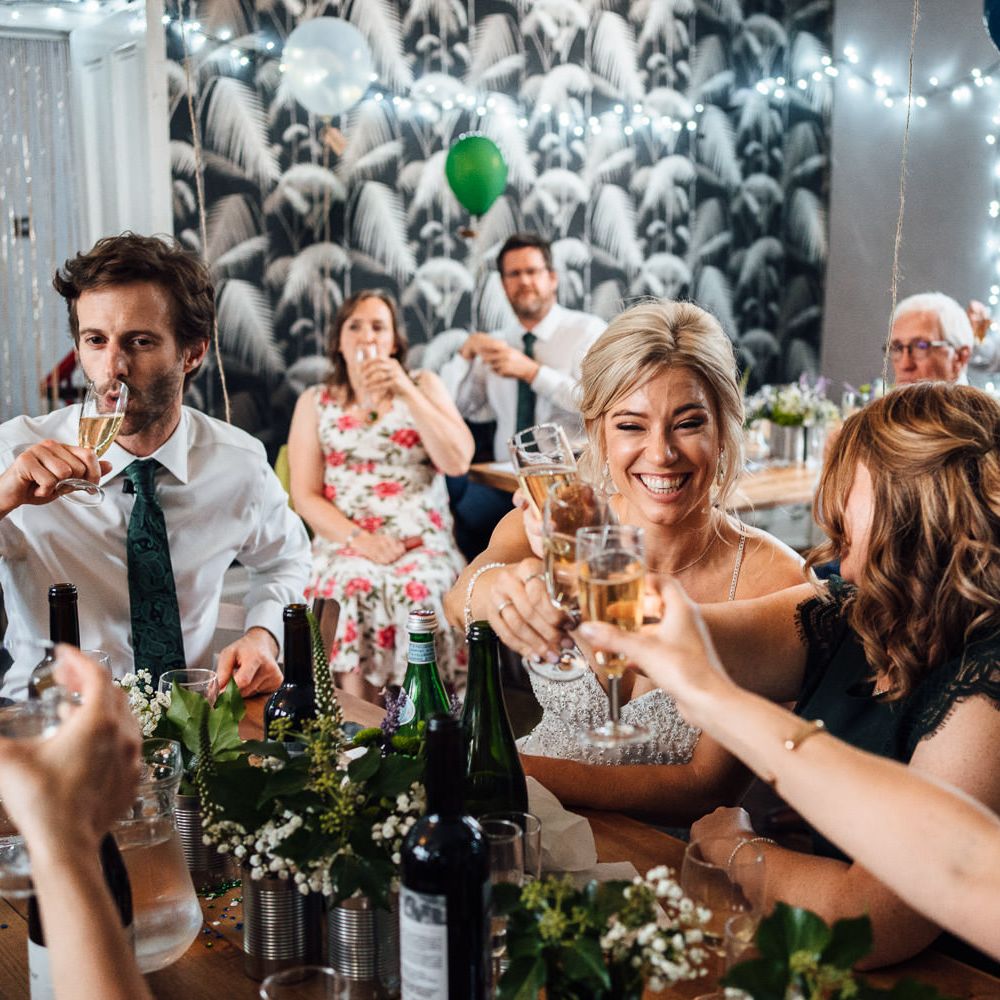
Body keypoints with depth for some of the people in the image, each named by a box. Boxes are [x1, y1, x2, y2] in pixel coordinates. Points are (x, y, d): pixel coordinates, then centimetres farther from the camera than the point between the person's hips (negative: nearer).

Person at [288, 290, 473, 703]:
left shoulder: (424, 386, 13)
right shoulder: (315, 403, 13)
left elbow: (458, 462, -3)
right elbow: (305, 496, 5)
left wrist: (406, 391, -10)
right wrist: (360, 540, -13)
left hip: (422, 544, 0)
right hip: (346, 544, 0)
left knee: (415, 588, -34)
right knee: (353, 586, -33)